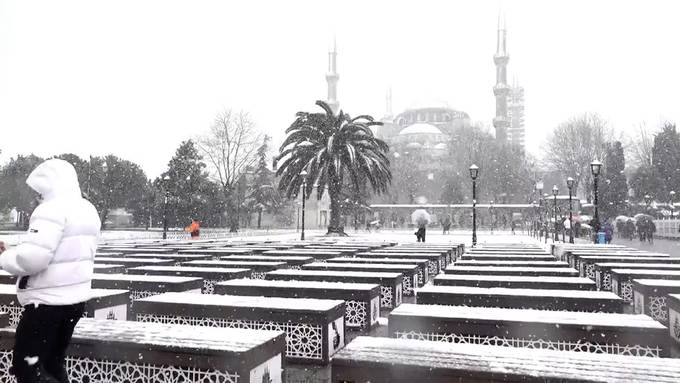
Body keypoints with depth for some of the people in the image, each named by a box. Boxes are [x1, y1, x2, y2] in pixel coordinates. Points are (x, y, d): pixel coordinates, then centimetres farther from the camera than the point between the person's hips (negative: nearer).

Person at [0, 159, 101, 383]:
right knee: (53, 364, 20)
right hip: (75, 298, 9)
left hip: (48, 302, -9)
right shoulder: (88, 209, 12)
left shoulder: (52, 209, -17)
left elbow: (32, 258, -25)